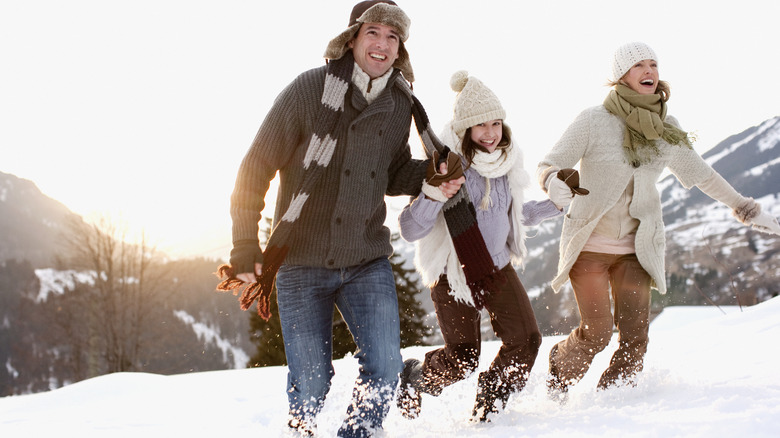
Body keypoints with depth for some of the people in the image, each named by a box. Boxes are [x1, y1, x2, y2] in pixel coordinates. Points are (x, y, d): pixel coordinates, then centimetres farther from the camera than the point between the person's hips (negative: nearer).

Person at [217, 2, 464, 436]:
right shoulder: (309, 90, -10)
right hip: (301, 262, -3)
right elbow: (256, 169, -6)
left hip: (368, 261, 3)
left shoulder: (401, 105, 3)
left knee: (384, 371, -9)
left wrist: (433, 176, -4)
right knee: (310, 386, 0)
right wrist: (245, 252, -9)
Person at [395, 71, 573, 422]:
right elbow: (410, 230, -25)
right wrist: (433, 193, -40)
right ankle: (413, 376, 31)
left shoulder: (506, 161, 0)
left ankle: (488, 412, 17)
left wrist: (554, 205, 9)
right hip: (454, 272, -5)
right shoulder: (445, 166, -20)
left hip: (498, 266, 6)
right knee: (462, 360, -3)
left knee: (525, 341, -6)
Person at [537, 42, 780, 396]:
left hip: (636, 247, 4)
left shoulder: (666, 128, 5)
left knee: (635, 337, -5)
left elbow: (700, 173, 19)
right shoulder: (595, 120, -9)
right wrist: (555, 184, -35)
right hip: (590, 244, -4)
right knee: (596, 332, -10)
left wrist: (746, 208, 24)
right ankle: (561, 369, 22)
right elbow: (548, 165, -10)